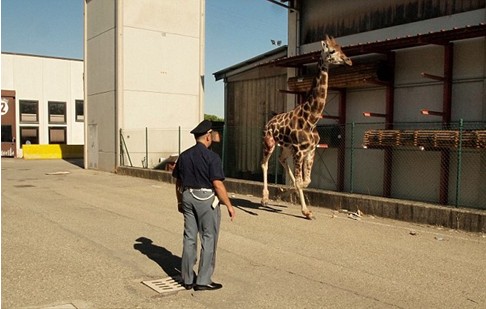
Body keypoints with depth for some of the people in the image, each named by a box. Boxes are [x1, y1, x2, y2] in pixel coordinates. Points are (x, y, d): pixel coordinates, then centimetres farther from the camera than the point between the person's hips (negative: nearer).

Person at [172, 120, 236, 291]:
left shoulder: (184, 156, 5)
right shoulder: (212, 157, -14)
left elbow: (178, 182, 10)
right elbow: (218, 184, -17)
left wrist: (180, 201, 22)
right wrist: (229, 205, -9)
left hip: (188, 198, 6)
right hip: (206, 199, -6)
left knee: (189, 238, 12)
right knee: (208, 240, 4)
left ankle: (187, 279, 20)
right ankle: (203, 280, 8)